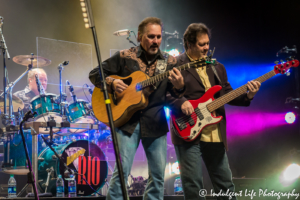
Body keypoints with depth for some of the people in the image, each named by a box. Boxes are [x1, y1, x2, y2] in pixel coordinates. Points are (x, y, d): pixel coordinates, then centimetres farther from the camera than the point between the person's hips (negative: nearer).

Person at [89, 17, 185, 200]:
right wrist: (111, 82, -14)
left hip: (155, 123, 3)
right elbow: (95, 74, 5)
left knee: (158, 174, 6)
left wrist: (179, 86, -21)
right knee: (122, 170, -9)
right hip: (127, 119, -3)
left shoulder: (169, 62, 7)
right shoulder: (124, 57, 2)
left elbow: (175, 94, 2)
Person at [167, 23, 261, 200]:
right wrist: (180, 103, -23)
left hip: (215, 135, 5)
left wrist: (247, 95, -4)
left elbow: (228, 94, 13)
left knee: (225, 184, 11)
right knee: (193, 185, -2)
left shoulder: (217, 67, 15)